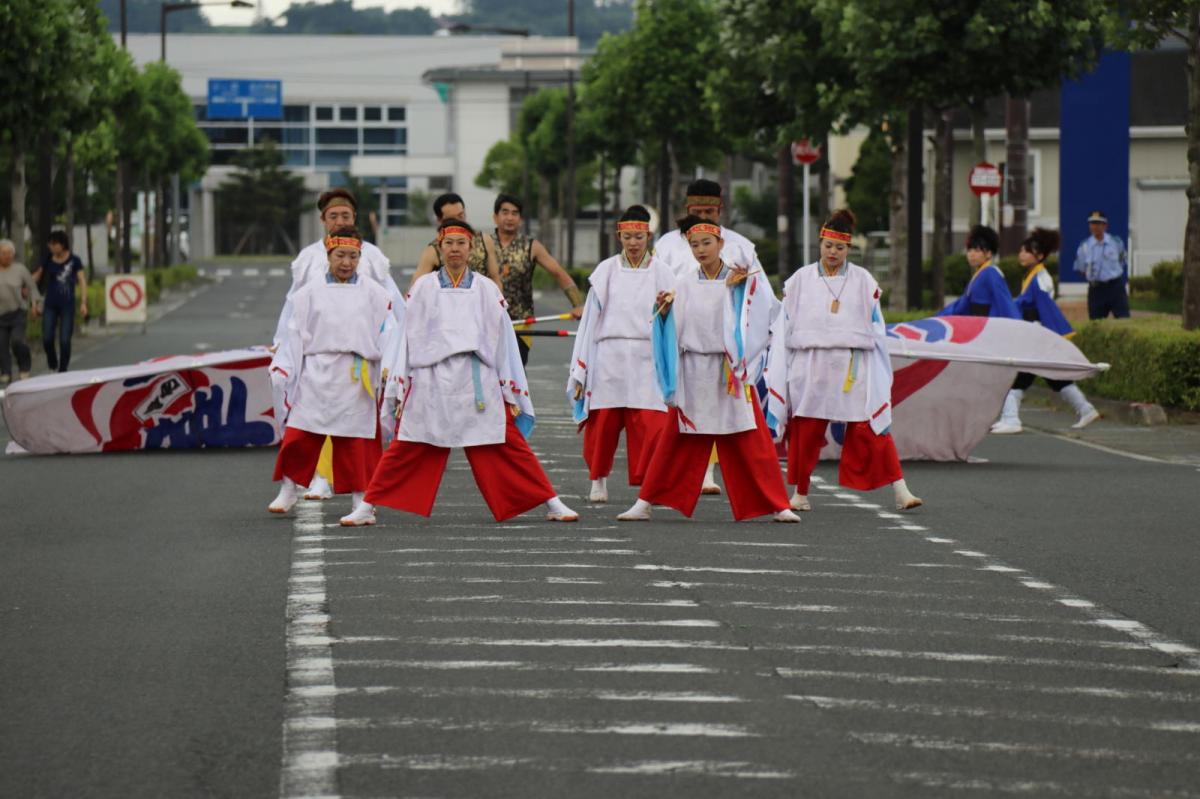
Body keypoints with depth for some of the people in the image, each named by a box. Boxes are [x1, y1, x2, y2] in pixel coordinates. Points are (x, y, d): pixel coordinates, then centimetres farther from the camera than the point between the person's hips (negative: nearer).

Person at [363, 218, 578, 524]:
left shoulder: (487, 290, 8)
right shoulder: (423, 288, 7)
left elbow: (503, 340, 10)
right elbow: (409, 338, 8)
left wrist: (511, 394, 7)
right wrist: (399, 390, 5)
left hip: (478, 383, 0)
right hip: (431, 383, 0)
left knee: (510, 447, -1)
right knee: (405, 451, -1)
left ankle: (552, 505, 4)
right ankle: (367, 506, 7)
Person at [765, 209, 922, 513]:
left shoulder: (863, 281, 7)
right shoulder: (800, 280, 8)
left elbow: (876, 330, 9)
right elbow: (784, 327, 11)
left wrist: (878, 376, 5)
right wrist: (777, 370, 7)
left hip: (853, 370, -1)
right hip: (810, 369, 1)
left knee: (871, 430, -7)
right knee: (806, 431, 3)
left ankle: (900, 491, -9)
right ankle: (801, 493, 16)